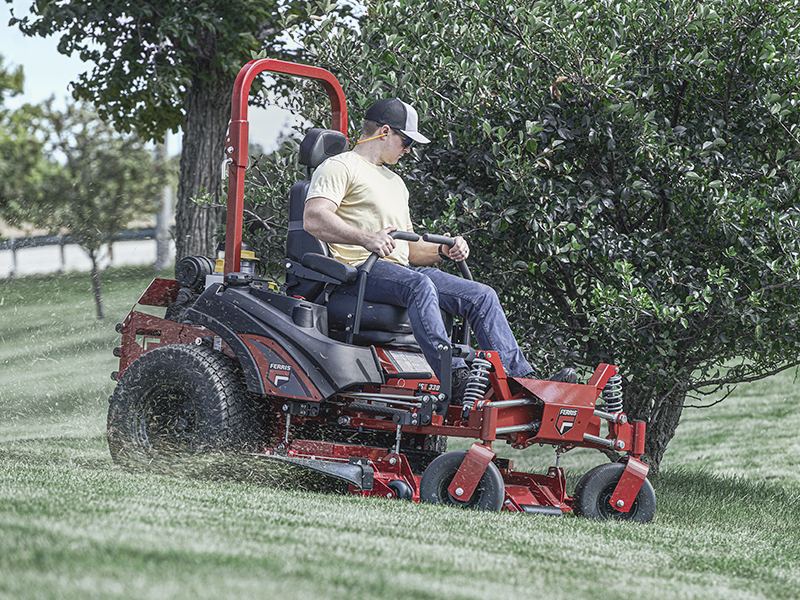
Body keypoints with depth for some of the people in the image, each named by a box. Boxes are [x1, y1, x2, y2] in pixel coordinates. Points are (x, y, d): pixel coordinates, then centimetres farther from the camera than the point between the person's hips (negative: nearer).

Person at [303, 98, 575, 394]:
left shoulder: (395, 182, 32)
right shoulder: (340, 167, 3)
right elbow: (313, 219, -15)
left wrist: (443, 250, 8)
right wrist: (366, 238, -29)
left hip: (402, 269, 8)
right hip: (357, 270, -8)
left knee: (481, 295, -8)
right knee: (418, 285, -38)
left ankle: (520, 378, -17)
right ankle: (455, 377, -49)